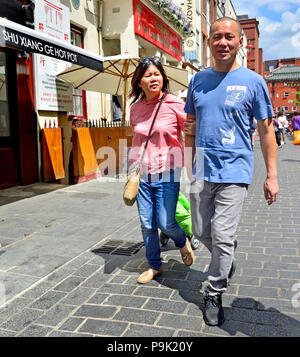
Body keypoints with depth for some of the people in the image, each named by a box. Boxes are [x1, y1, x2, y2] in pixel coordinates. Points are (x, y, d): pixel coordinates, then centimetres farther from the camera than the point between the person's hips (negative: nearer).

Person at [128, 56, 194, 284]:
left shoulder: (174, 103, -8)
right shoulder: (135, 108, 6)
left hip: (167, 173, -4)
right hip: (142, 174, 4)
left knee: (166, 223, -3)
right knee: (147, 224, 10)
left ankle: (183, 243, 33)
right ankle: (154, 266, 29)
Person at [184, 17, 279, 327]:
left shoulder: (253, 81, -2)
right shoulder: (198, 80, 8)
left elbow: (265, 130, -1)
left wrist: (271, 175, -3)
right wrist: (189, 159, 12)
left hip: (234, 171, -4)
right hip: (201, 170, 4)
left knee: (222, 236, -3)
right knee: (202, 232, 13)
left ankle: (214, 295, 18)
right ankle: (226, 261, 43)